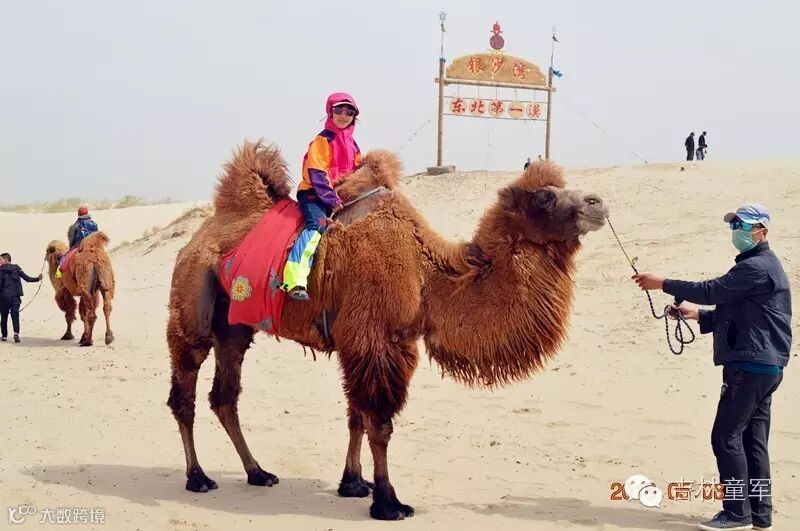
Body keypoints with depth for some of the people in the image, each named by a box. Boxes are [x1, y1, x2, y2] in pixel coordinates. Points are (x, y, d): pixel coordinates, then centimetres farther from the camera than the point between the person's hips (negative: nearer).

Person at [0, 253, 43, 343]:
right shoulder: (17, 268, 6)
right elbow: (27, 278, 1)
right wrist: (37, 279, 11)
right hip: (16, 296, 2)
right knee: (15, 314, -1)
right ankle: (16, 332, -22)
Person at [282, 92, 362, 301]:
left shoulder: (352, 144, 18)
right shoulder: (322, 141, -6)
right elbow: (317, 174, -13)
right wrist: (331, 199, -19)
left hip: (339, 196, 8)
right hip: (313, 193, -8)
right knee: (317, 224, -32)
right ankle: (295, 281, -46)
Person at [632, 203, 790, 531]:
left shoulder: (757, 267, -13)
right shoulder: (760, 265, 20)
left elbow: (713, 290, -17)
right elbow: (739, 312, 24)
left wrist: (664, 284, -11)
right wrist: (699, 315, 13)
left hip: (751, 364, -11)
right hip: (763, 365, 11)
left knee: (726, 436, -9)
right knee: (752, 439, 11)